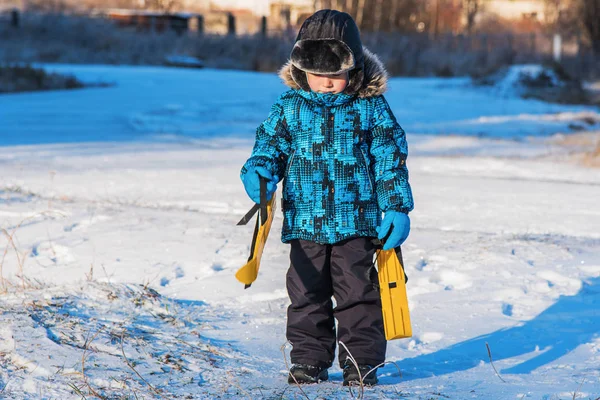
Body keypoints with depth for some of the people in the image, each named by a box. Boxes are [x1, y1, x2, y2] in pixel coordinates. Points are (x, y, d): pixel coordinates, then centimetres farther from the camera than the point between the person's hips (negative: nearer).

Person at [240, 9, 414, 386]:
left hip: (357, 222, -2)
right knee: (307, 292, 7)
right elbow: (271, 145, 10)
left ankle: (362, 361, 9)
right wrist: (259, 172, -13)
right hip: (305, 221, 2)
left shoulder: (372, 109, 0)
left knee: (358, 292, 0)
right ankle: (309, 359, 18)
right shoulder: (290, 108, 4)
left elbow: (391, 160, 3)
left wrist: (396, 208, -2)